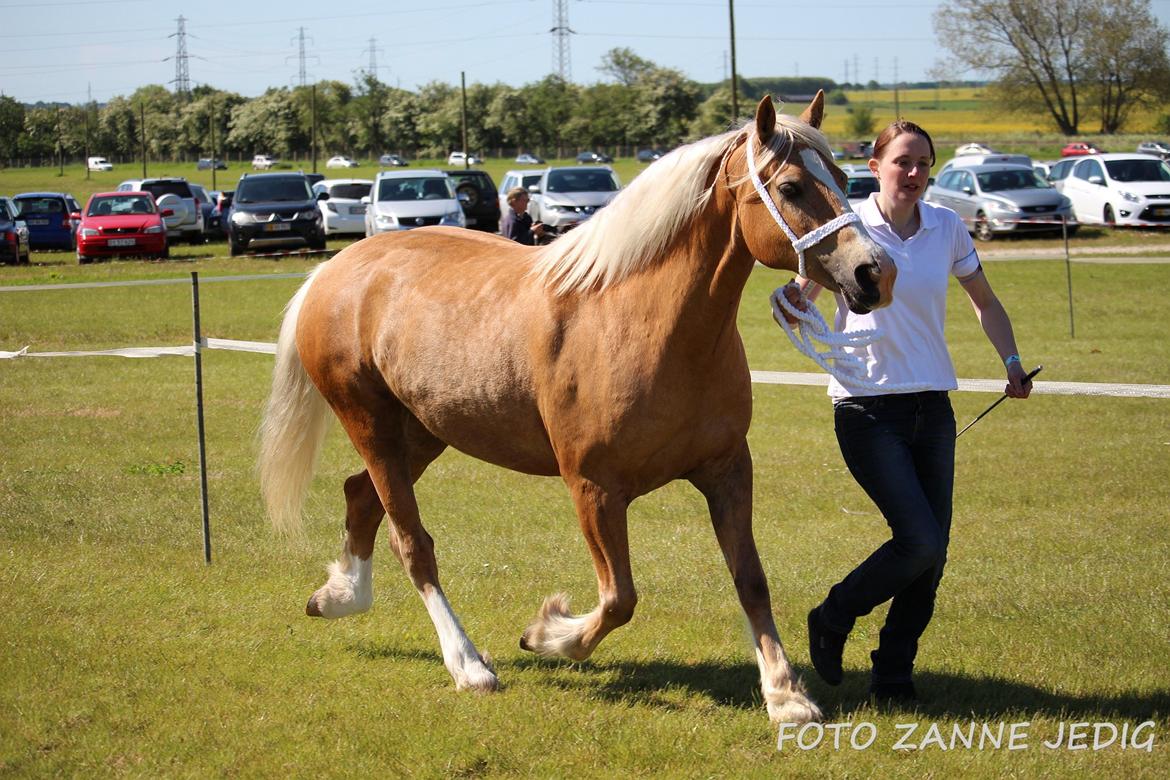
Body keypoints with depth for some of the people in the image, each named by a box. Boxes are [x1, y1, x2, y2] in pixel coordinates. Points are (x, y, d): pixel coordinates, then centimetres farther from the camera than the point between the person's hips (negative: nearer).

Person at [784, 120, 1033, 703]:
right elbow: (802, 296, -8)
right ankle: (833, 619, 9)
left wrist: (1011, 363, 7)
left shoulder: (947, 228, 5)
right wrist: (792, 300, -32)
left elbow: (985, 302, 19)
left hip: (932, 408, 5)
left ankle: (894, 674, 17)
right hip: (868, 409, -5)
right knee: (920, 541, -16)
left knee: (932, 554, 2)